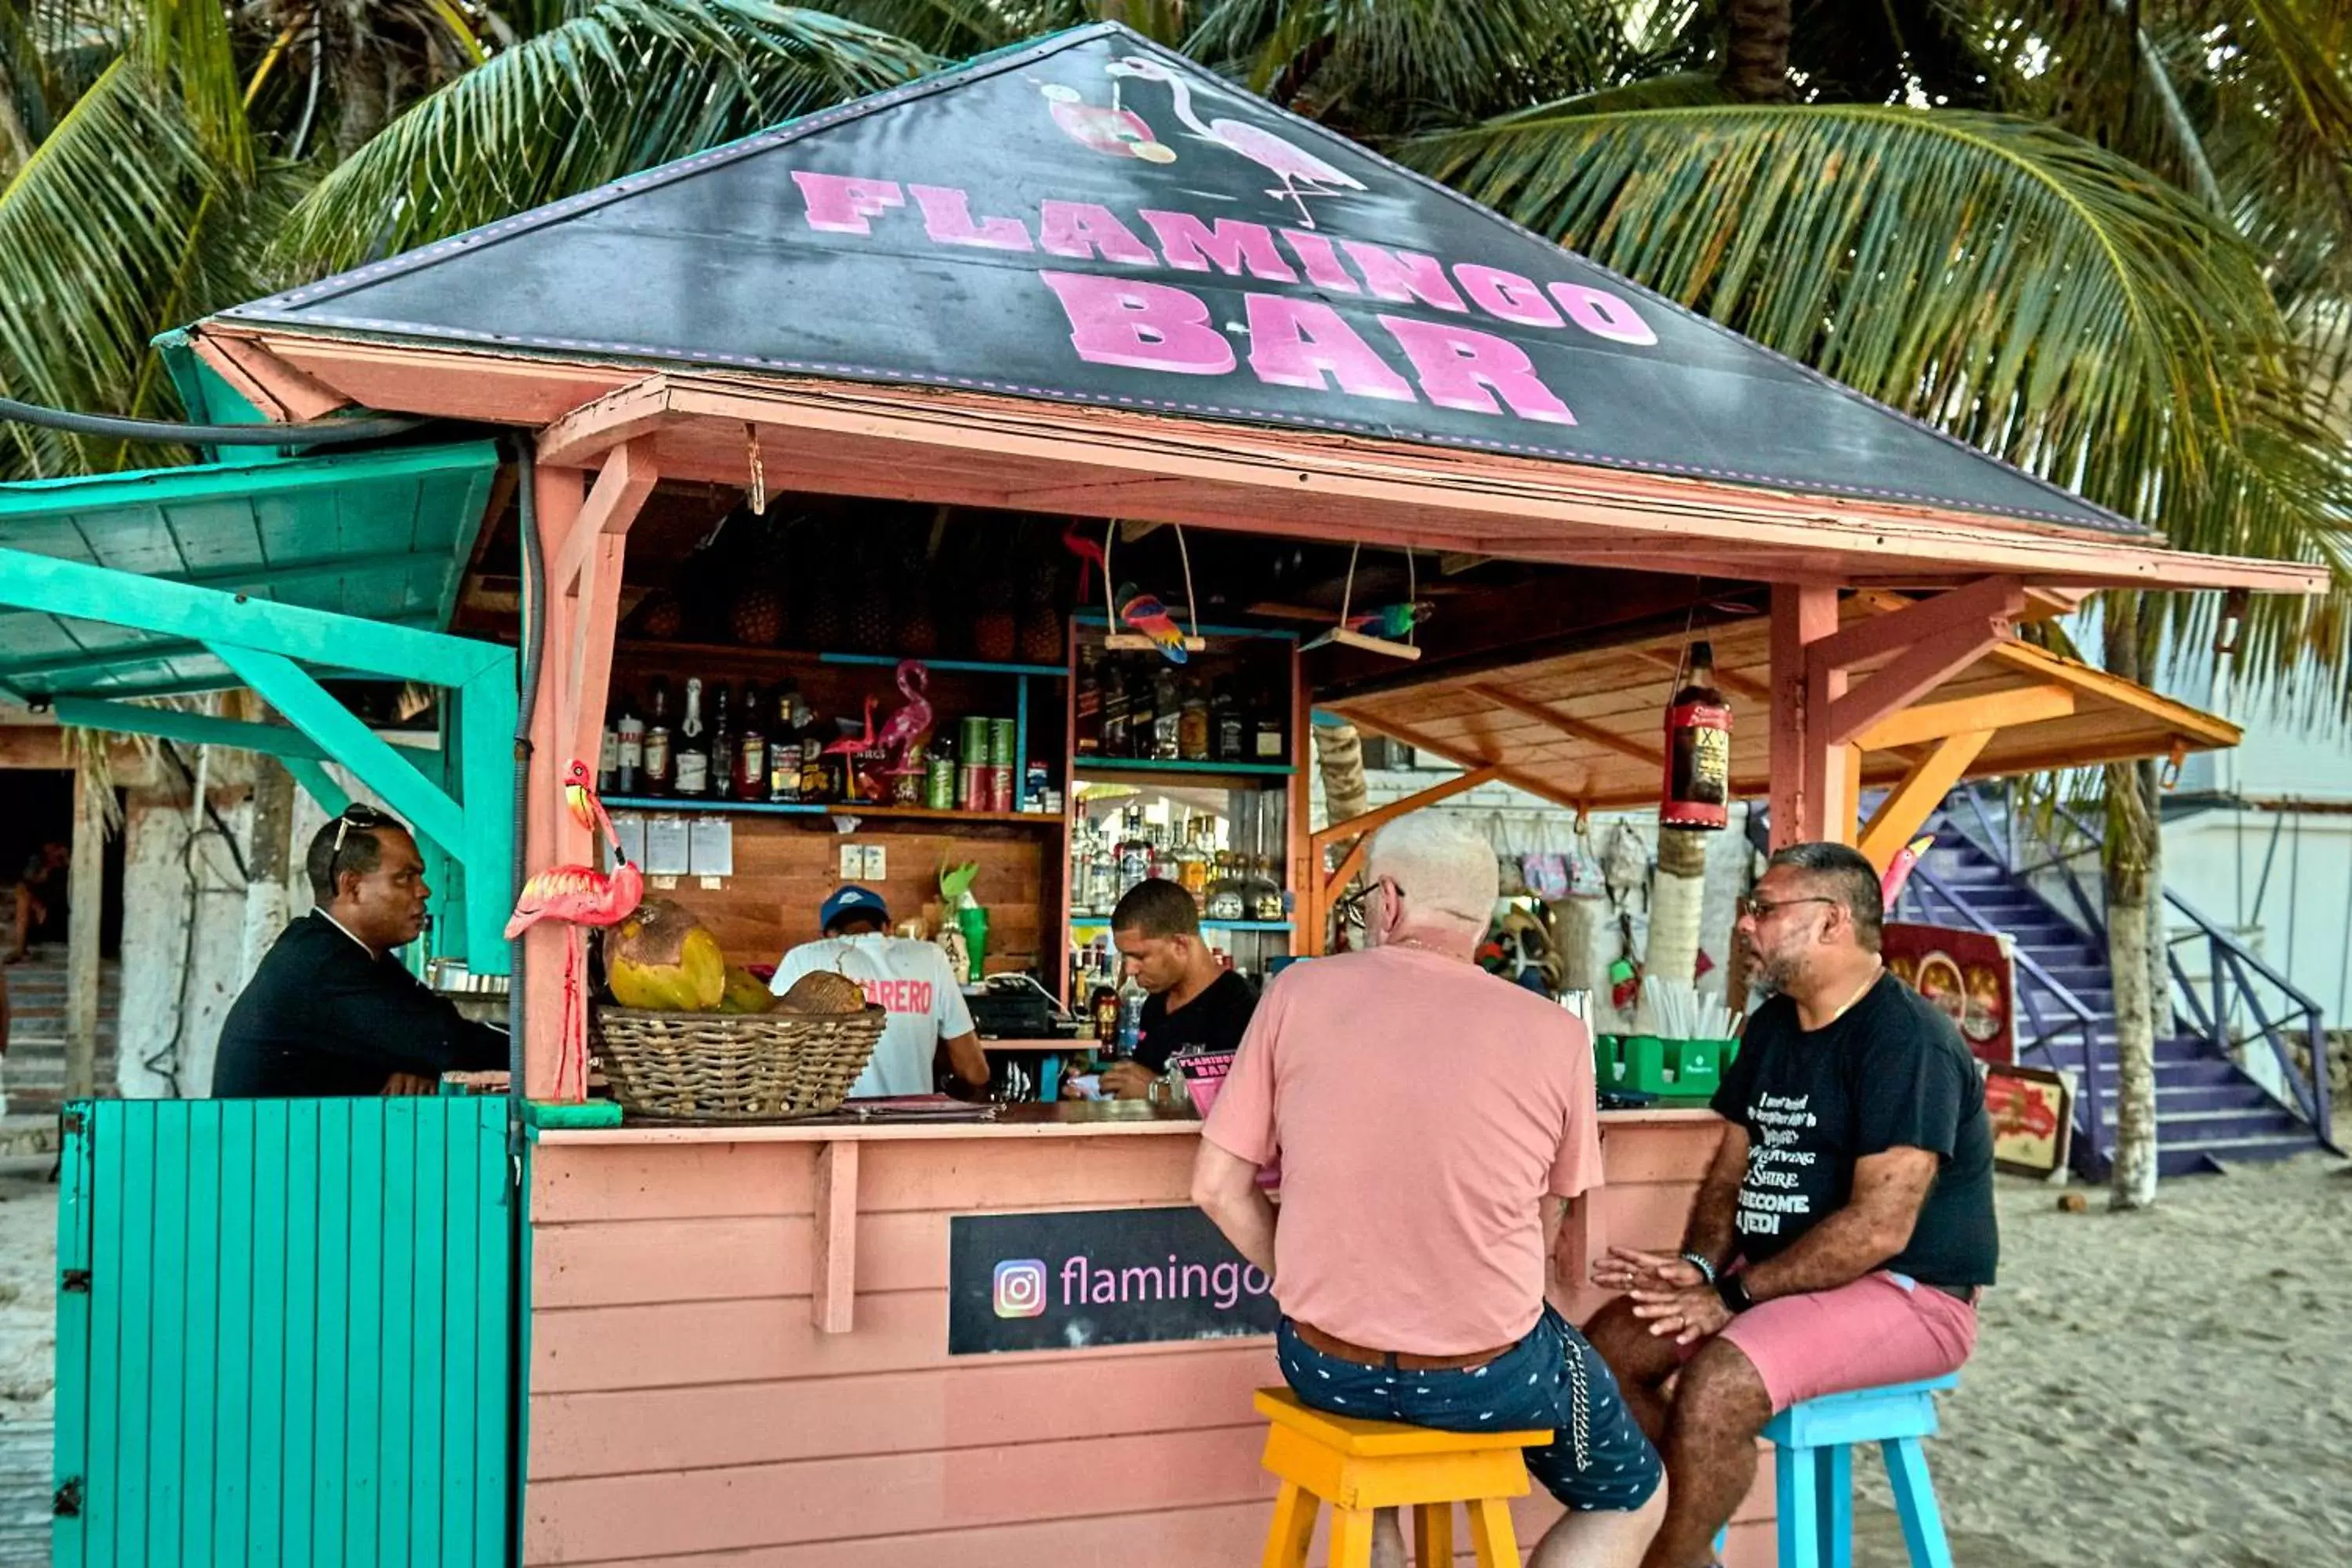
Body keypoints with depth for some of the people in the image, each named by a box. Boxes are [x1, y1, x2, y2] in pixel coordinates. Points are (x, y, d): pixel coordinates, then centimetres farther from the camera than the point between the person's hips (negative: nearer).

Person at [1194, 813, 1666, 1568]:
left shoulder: (1298, 992, -6)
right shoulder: (1554, 1032, -8)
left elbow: (1218, 1187, -3)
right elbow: (1543, 1231, 3)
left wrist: (1307, 1287, 11)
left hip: (1321, 1363, 2)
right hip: (1485, 1375, -2)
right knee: (1631, 1498, 24)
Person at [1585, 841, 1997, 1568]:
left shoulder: (1908, 1041, -19)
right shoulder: (1771, 1025, 10)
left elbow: (1879, 1227, -24)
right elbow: (1731, 1170, 13)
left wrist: (1733, 1296, -21)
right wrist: (1698, 1267, -7)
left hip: (1911, 1293, -9)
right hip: (1777, 1276, 9)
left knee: (1716, 1386, -31)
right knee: (1607, 1348, -5)